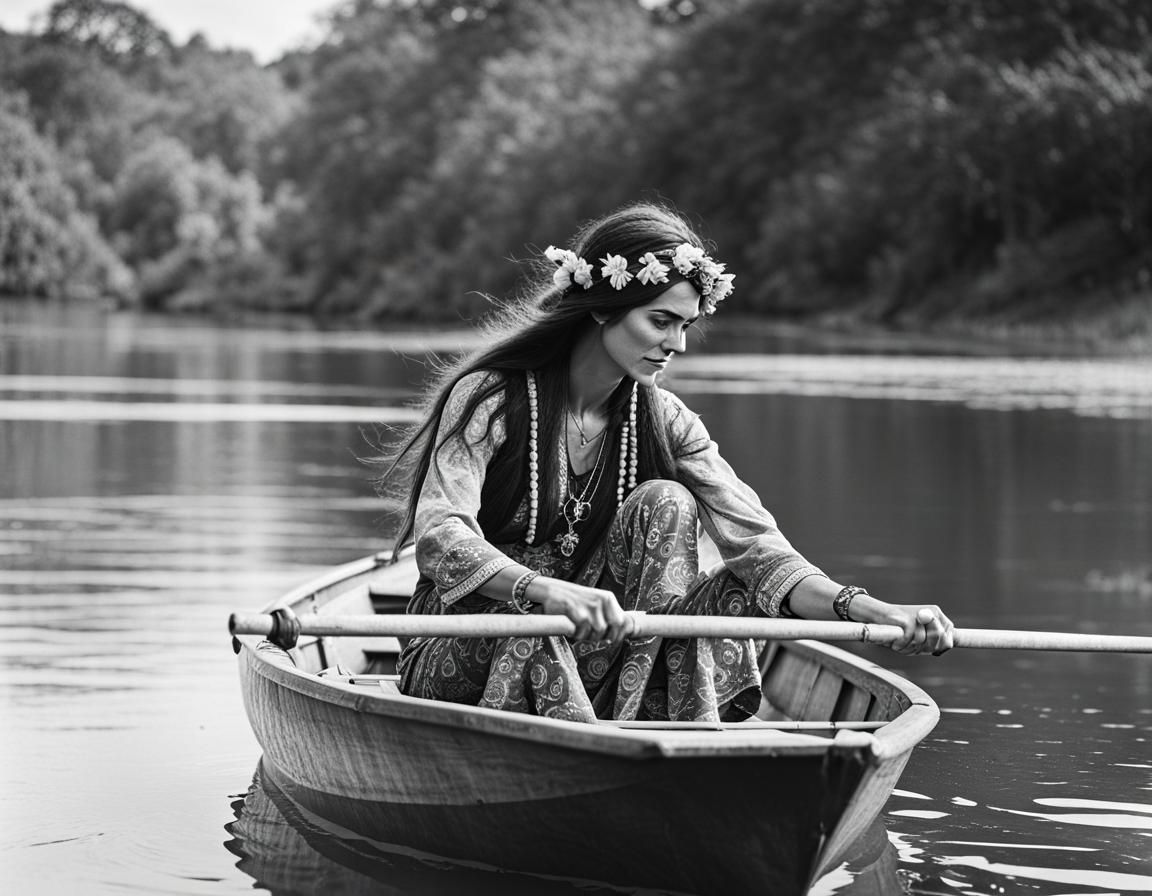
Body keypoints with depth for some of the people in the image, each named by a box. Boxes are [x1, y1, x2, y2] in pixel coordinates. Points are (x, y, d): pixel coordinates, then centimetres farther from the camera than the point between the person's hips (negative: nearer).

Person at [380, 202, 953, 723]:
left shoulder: (662, 422, 0)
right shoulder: (491, 400, -14)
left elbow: (757, 548, -11)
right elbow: (439, 537, -30)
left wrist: (868, 611, -30)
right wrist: (545, 593, -51)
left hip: (580, 662, 4)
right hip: (465, 665, -4)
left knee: (664, 505, -18)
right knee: (534, 621, -37)